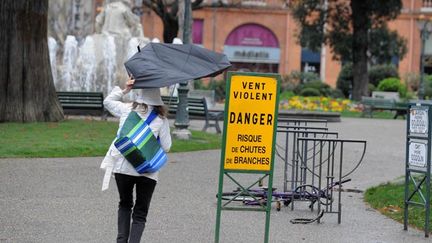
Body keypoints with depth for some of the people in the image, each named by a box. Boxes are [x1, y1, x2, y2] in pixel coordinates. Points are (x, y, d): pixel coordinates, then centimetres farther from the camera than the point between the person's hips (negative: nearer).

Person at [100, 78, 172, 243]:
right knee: (140, 213, 10)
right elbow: (166, 147, 0)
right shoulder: (161, 119, -4)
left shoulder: (126, 109, 0)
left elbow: (107, 101, 19)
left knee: (125, 205, 24)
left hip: (122, 167, 1)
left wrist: (124, 90, 16)